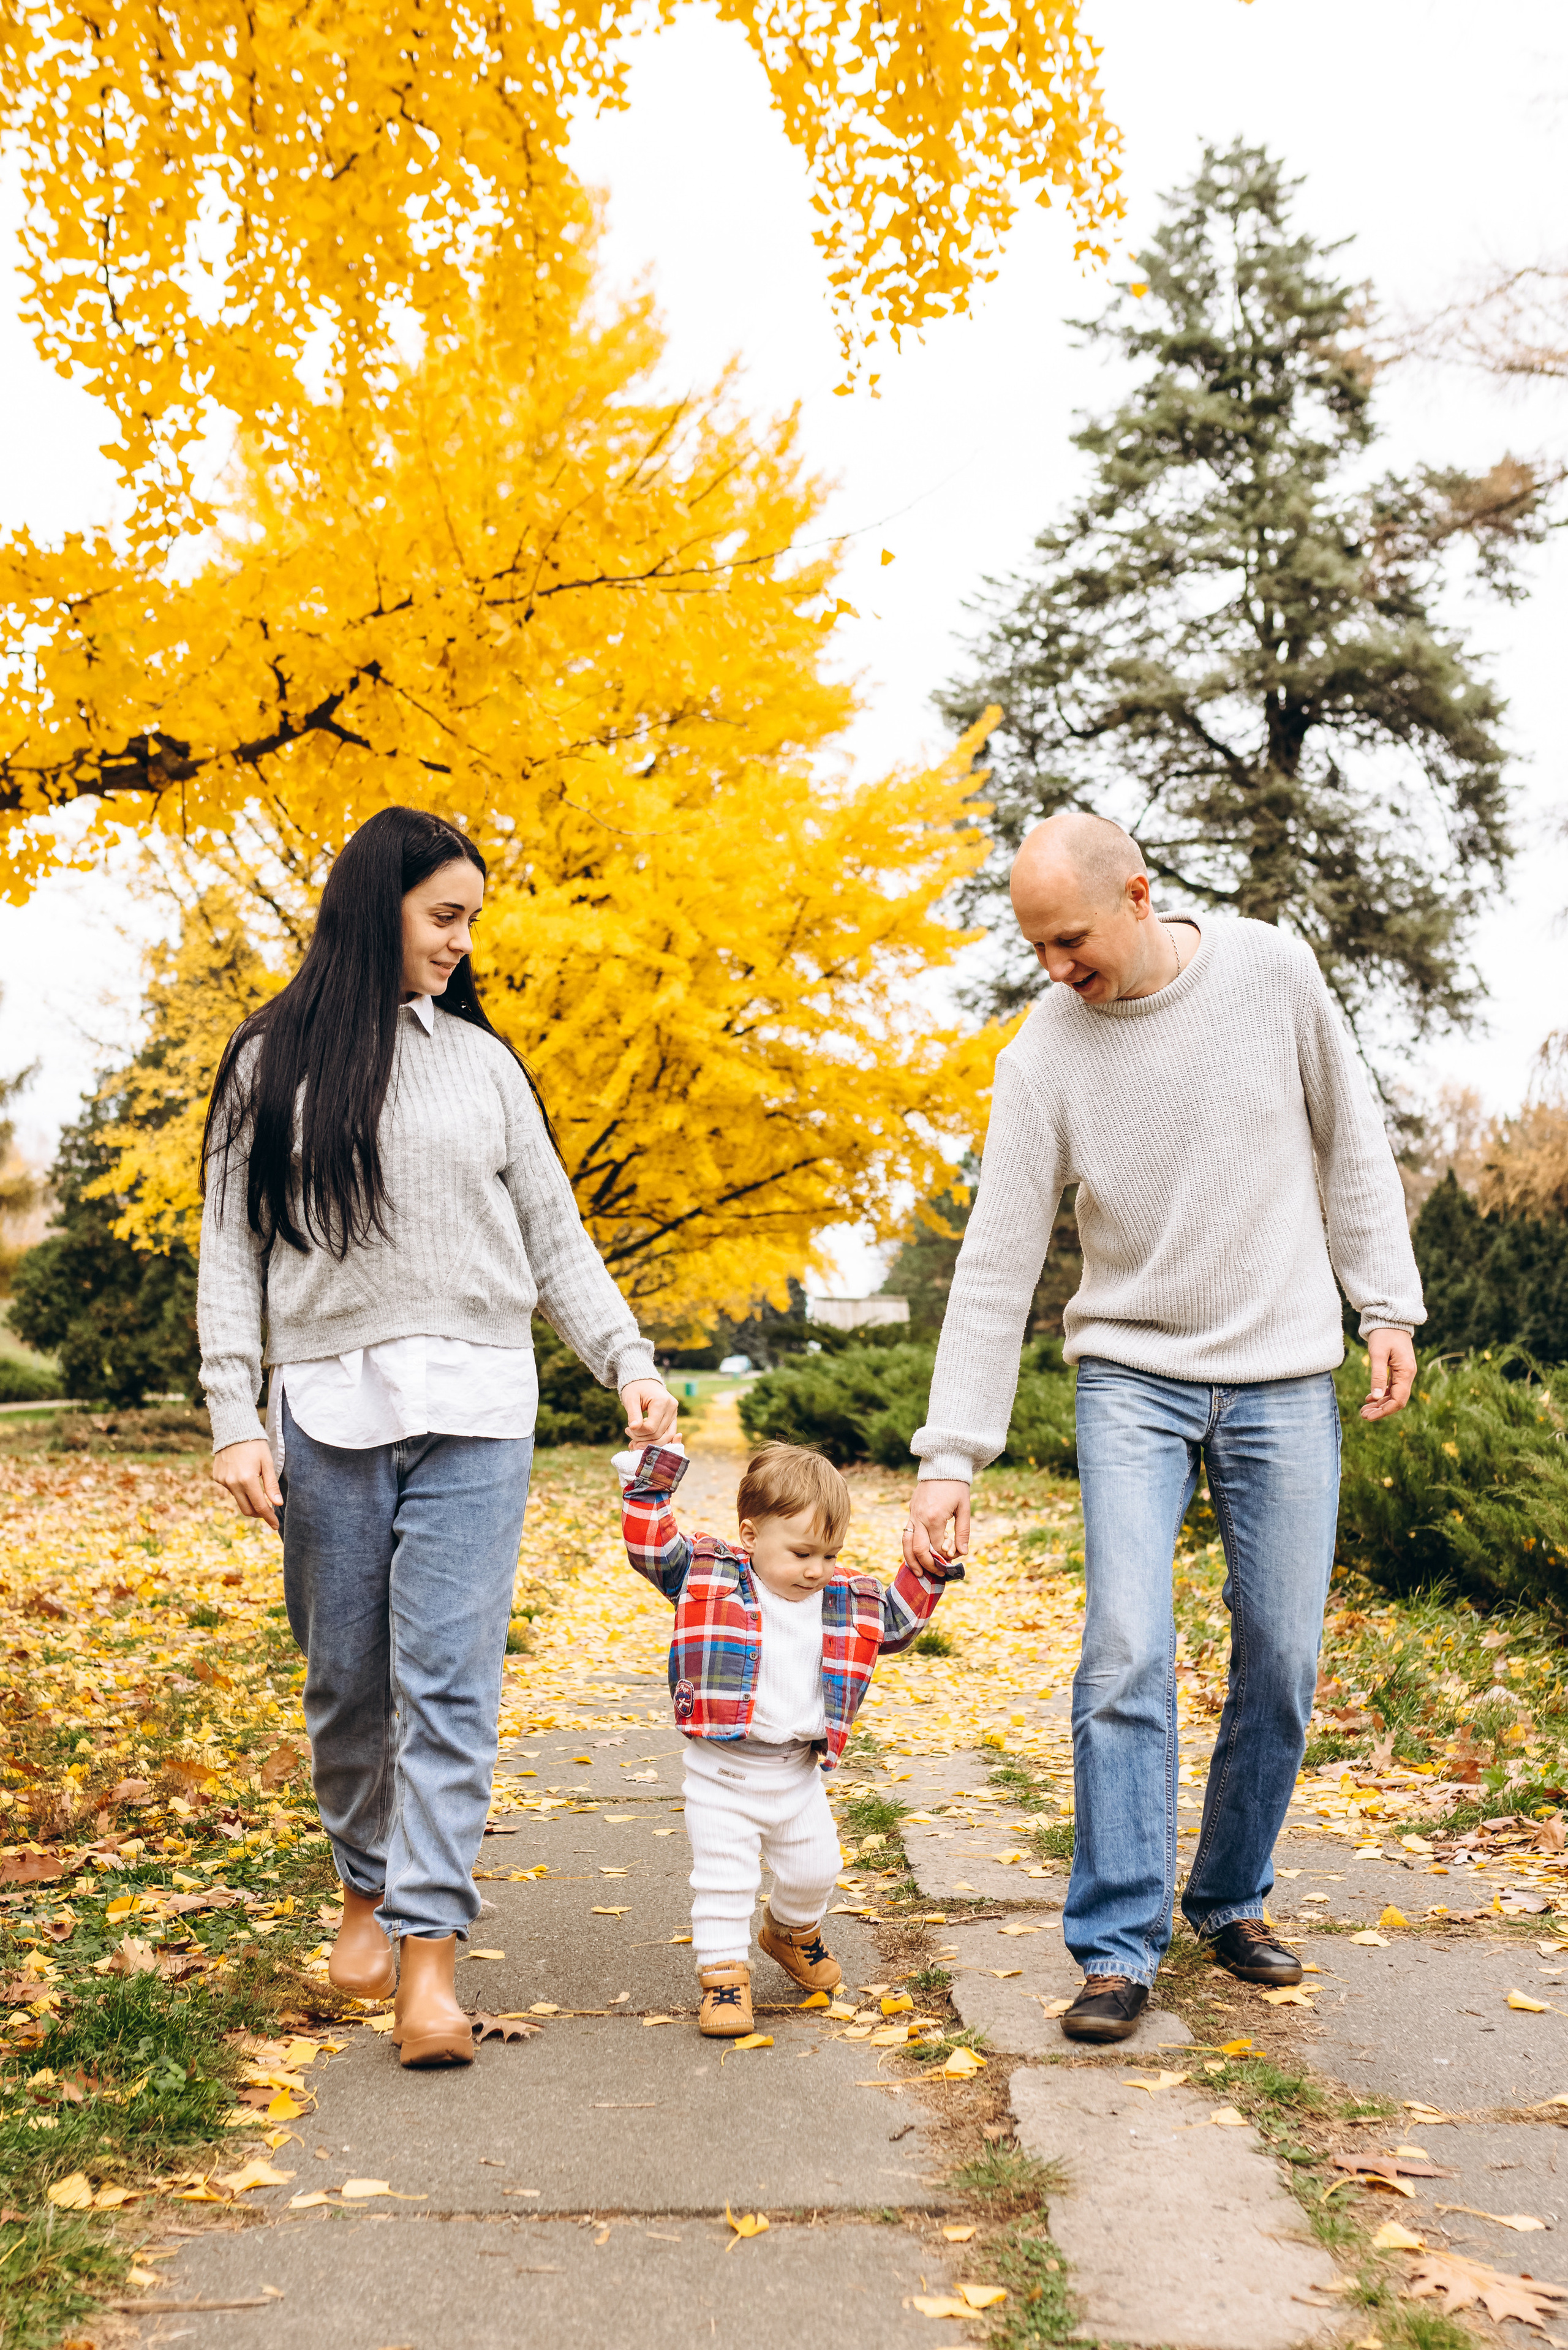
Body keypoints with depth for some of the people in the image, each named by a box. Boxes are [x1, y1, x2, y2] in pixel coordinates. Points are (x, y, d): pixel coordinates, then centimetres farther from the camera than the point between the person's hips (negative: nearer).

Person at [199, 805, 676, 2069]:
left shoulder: (483, 1062, 11)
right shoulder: (273, 1062, 7)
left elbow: (554, 1237, 12)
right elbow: (231, 1254, 5)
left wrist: (631, 1362, 0)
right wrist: (234, 1420, -4)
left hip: (476, 1407, 1)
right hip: (328, 1408, 0)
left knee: (450, 1681, -7)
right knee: (347, 1681, 7)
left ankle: (431, 1950, -5)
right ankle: (369, 1887, 30)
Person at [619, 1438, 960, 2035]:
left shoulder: (846, 1601, 1)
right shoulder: (709, 1577, -10)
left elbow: (894, 1620, 15)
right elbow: (653, 1548, -14)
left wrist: (925, 1573, 4)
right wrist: (650, 1486, -22)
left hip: (798, 1776, 5)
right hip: (722, 1774, -4)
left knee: (813, 1870, 19)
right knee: (722, 1879, -2)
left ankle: (791, 1931, 47)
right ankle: (724, 1973, 12)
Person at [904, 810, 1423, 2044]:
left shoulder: (1272, 970, -5)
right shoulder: (1045, 1055, -8)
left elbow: (1350, 1141, 7)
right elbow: (996, 1264, -8)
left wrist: (1388, 1302, 2)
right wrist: (951, 1454, -11)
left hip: (1284, 1376, 1)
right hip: (1134, 1379, -1)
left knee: (1281, 1664, 4)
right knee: (1127, 1653, -12)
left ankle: (1231, 1901, 25)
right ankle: (1118, 1949, -2)